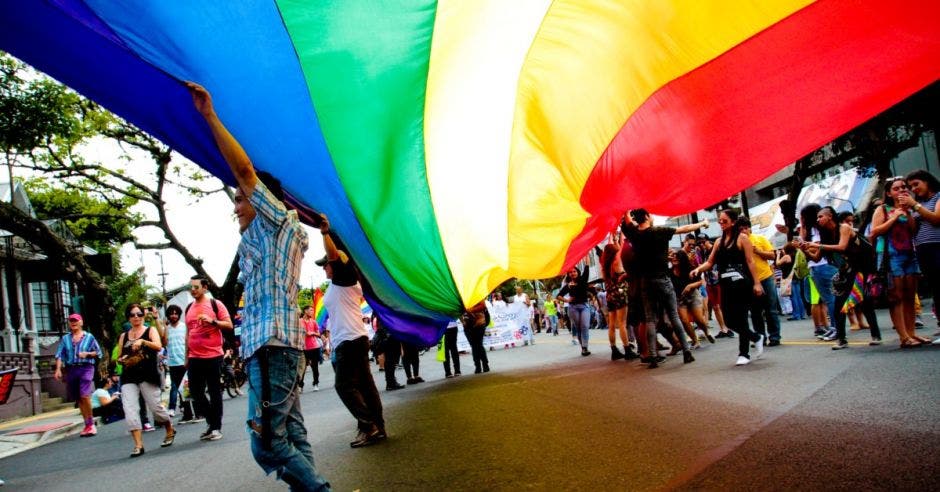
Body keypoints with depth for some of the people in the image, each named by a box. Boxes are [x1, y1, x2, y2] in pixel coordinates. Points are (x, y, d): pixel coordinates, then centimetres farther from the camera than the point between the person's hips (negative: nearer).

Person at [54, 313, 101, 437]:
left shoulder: (89, 337, 6)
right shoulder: (65, 338, 12)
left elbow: (98, 352, 8)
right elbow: (59, 355, 4)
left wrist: (87, 354, -9)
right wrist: (58, 369, -9)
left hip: (85, 368, -4)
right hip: (71, 369, 4)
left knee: (85, 396, -18)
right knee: (79, 399, 7)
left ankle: (91, 423, -4)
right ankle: (88, 424, 17)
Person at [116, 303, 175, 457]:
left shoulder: (150, 331, 5)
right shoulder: (123, 336, 16)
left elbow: (158, 346, -13)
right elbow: (118, 357, 20)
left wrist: (142, 341, -27)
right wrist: (122, 360, -3)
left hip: (148, 376, -3)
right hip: (129, 378, 3)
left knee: (155, 407, -3)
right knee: (130, 410, -12)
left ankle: (170, 431, 24)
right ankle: (138, 445, -10)